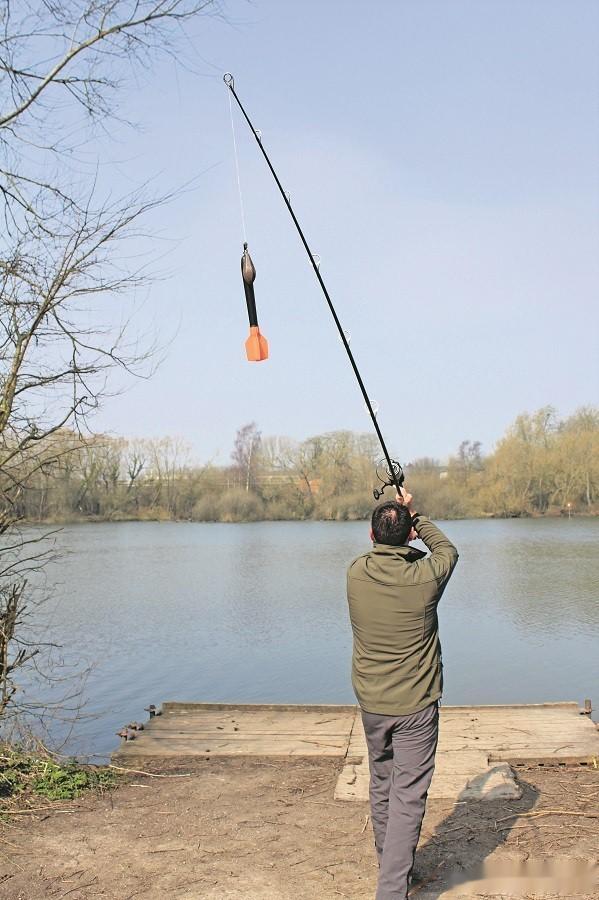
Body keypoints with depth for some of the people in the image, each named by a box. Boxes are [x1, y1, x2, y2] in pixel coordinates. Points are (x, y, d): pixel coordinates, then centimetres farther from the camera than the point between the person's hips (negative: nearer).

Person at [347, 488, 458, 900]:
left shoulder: (356, 573, -10)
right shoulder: (424, 576, -19)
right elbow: (447, 549, 5)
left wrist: (392, 515, 16)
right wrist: (415, 514, 10)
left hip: (371, 703, 4)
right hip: (415, 705, -4)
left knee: (382, 786, 22)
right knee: (408, 796, 3)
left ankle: (390, 865, 40)